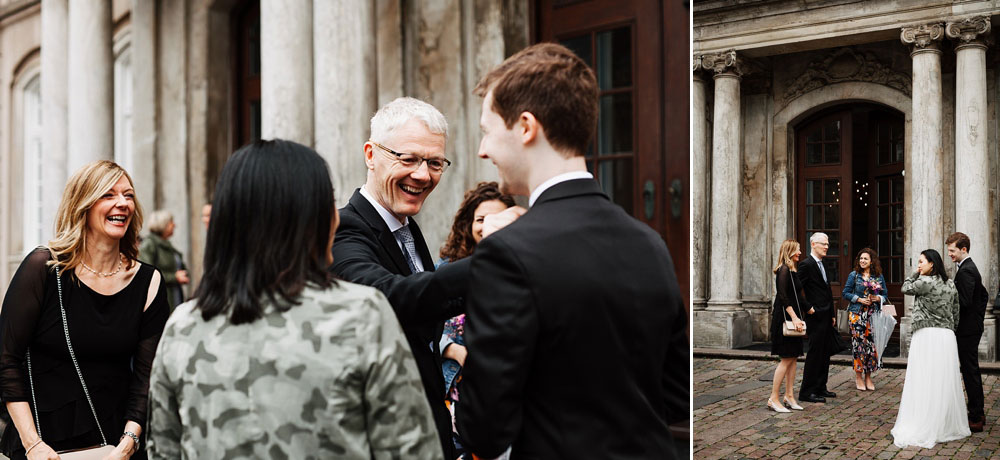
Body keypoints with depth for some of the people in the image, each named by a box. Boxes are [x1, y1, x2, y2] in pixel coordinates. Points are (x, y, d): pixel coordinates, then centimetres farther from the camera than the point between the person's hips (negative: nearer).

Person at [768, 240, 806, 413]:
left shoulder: (793, 270, 16)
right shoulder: (784, 270, -14)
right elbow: (783, 296, -21)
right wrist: (794, 317, -23)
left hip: (793, 317, 10)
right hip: (785, 317, -10)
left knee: (793, 357, 10)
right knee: (787, 358, -8)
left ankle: (789, 396, 16)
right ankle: (773, 398, -4)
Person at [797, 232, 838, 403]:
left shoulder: (822, 265, 17)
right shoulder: (806, 264, -12)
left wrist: (832, 315, 18)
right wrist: (808, 308, -16)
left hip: (826, 317, 9)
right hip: (816, 317, -9)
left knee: (825, 354, 13)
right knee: (815, 354, -7)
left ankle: (820, 388, 21)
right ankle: (807, 392, -2)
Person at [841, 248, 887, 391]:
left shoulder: (879, 276, 9)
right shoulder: (854, 275, 2)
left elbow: (885, 295, 14)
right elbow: (845, 293, 1)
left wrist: (877, 298, -6)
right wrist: (859, 299, -10)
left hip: (873, 315, 2)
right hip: (857, 314, -2)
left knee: (872, 344, 0)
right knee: (859, 344, -4)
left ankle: (868, 377, 11)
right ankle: (858, 377, 6)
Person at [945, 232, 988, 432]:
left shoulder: (966, 271, -17)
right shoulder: (971, 268, 15)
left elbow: (965, 302, -25)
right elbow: (984, 295, 25)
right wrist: (980, 315, 22)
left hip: (967, 330, -10)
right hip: (973, 327, 10)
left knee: (970, 372, -6)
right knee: (972, 371, 16)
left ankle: (975, 419, -1)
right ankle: (978, 414, 24)